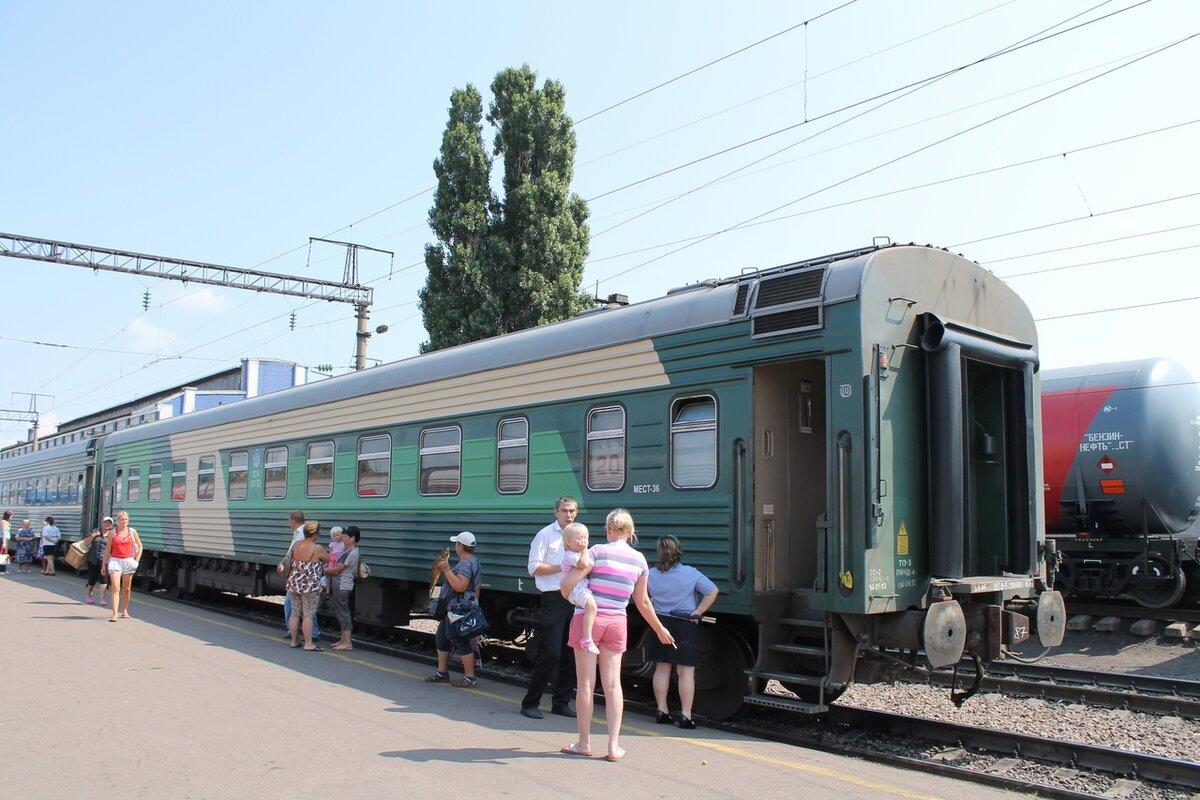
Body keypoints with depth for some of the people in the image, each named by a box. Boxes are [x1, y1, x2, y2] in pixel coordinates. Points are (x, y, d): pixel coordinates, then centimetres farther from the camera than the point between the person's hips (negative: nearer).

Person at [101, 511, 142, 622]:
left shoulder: (132, 532, 5)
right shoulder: (112, 533, 3)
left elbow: (140, 546, 11)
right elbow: (107, 549, 8)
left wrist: (136, 560, 2)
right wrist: (103, 565, 8)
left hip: (128, 561, 2)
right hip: (115, 561, -2)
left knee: (126, 589, 11)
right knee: (115, 588, -12)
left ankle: (125, 611, 26)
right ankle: (115, 614, -16)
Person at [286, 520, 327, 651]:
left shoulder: (295, 546, 4)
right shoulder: (318, 549, -13)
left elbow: (290, 563, 14)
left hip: (294, 584, 6)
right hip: (310, 586, -6)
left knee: (295, 613, 13)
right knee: (308, 615, 0)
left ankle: (294, 640, 21)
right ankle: (308, 644, 4)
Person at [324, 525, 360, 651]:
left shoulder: (351, 553, -19)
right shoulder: (349, 549, 11)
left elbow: (337, 570, -15)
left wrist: (325, 570, 2)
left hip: (342, 585, -10)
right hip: (340, 585, 10)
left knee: (342, 612, -5)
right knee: (341, 612, 15)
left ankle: (347, 643, -2)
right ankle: (344, 639, 22)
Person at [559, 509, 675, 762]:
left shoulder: (598, 551, -10)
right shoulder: (639, 560, 4)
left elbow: (567, 583, -16)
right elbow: (643, 602, 11)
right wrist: (659, 629, 25)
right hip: (616, 623, 4)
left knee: (585, 683, 6)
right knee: (613, 684, 9)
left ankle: (584, 743, 15)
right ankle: (614, 746, 9)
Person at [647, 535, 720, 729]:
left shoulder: (651, 575, -1)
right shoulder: (691, 574, -10)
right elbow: (712, 591, -13)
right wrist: (698, 613, -8)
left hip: (660, 624, 3)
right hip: (686, 626, -3)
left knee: (662, 669, 13)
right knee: (686, 671, 0)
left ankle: (662, 711, 17)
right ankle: (685, 715, -1)